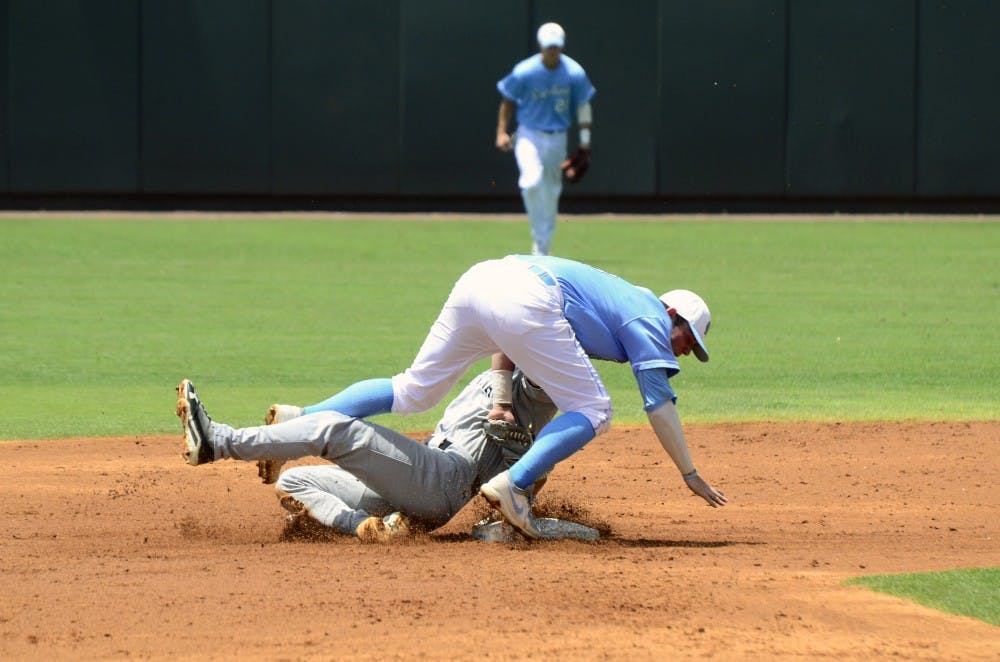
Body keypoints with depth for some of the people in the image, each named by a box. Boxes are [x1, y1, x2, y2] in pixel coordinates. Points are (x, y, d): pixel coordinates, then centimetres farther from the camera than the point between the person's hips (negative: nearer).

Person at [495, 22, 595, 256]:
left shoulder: (575, 74, -8)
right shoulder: (524, 72, -12)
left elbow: (583, 106, 4)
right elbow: (508, 100, 1)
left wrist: (585, 142, 3)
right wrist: (502, 132, -4)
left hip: (557, 139, 2)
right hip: (529, 135, -2)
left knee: (551, 193, 9)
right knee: (532, 182, -25)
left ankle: (542, 246, 24)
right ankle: (540, 235, -9)